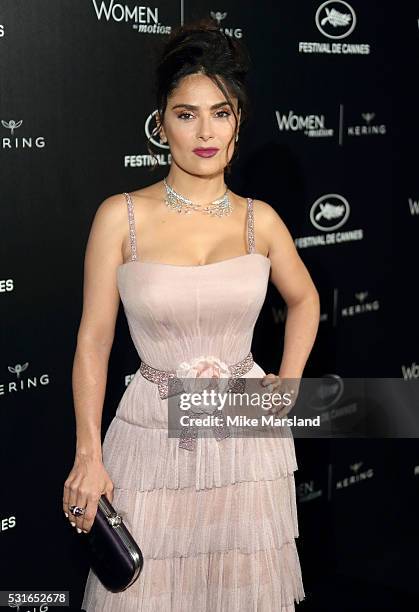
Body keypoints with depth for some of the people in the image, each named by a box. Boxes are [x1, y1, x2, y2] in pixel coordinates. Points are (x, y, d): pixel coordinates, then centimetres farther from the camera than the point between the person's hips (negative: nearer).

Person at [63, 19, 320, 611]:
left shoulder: (260, 220, 0)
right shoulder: (121, 216, -7)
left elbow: (304, 299, 19)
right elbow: (93, 340, -5)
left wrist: (287, 386, 8)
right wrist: (88, 456, -8)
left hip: (248, 431, 2)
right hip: (153, 437, -2)